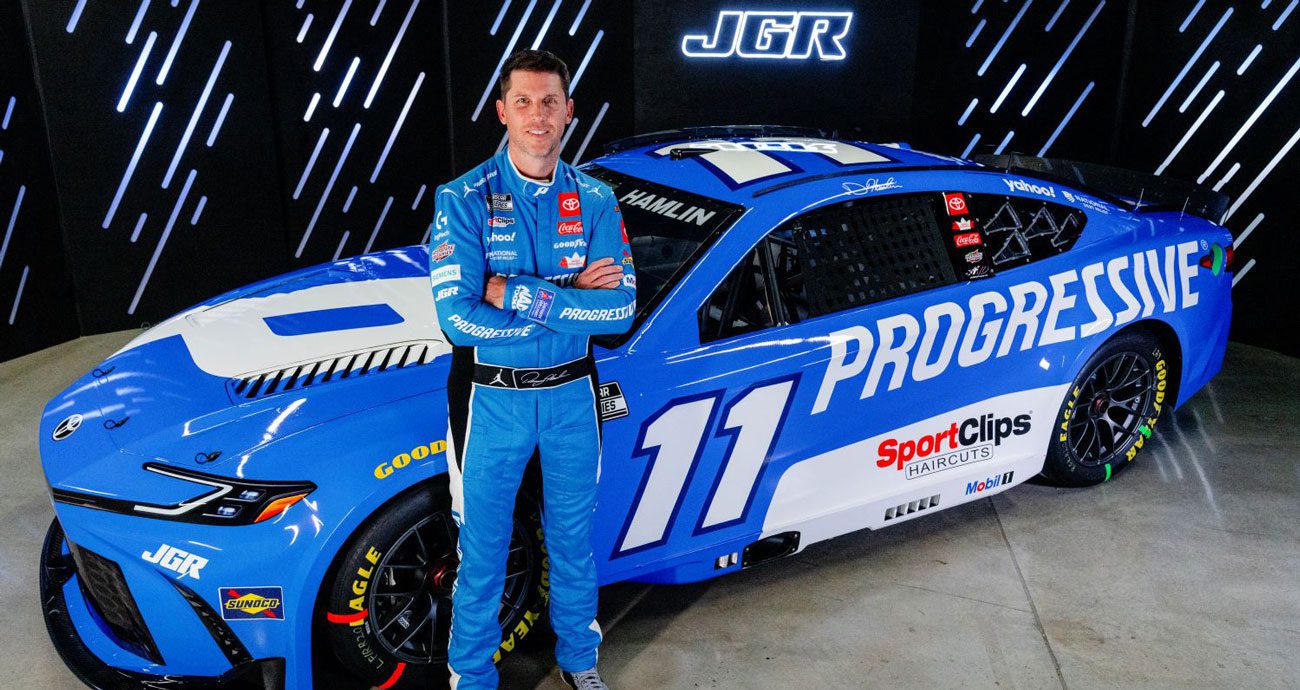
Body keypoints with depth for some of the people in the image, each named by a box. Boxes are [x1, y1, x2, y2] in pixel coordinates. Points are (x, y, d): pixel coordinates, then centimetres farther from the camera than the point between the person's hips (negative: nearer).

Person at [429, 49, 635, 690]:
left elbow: (620, 308, -14)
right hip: (492, 397, -2)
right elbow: (459, 317, -22)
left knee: (574, 536, 19)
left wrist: (519, 294, -22)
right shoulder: (464, 200, -11)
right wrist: (571, 300, -19)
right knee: (483, 547, 11)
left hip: (572, 394, 3)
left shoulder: (594, 200, -3)